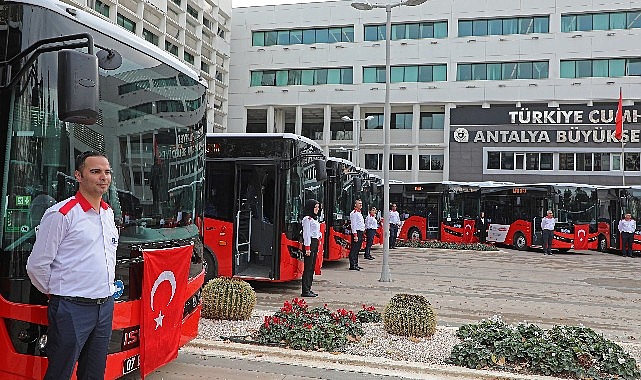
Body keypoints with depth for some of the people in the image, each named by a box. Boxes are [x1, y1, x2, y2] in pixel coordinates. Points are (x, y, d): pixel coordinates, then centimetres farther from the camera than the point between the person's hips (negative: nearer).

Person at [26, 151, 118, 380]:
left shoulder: (108, 213, 12)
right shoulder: (61, 214, -12)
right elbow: (36, 266, -9)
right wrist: (55, 293, 3)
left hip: (105, 307, 7)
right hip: (72, 309, -7)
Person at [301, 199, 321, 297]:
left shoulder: (314, 218, 19)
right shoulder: (307, 219, -10)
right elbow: (306, 234, -15)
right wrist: (307, 248, -20)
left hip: (315, 243, 10)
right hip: (310, 243, -10)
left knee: (312, 267, 11)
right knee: (308, 267, -8)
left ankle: (309, 289, 16)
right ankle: (305, 291, -5)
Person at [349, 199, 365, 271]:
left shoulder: (359, 213, 20)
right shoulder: (354, 213, -11)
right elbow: (353, 224, -18)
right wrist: (355, 235, -22)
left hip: (361, 233, 10)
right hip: (357, 232, -10)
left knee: (357, 249, 13)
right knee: (354, 250, -8)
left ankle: (356, 264, 19)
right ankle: (352, 265, -8)